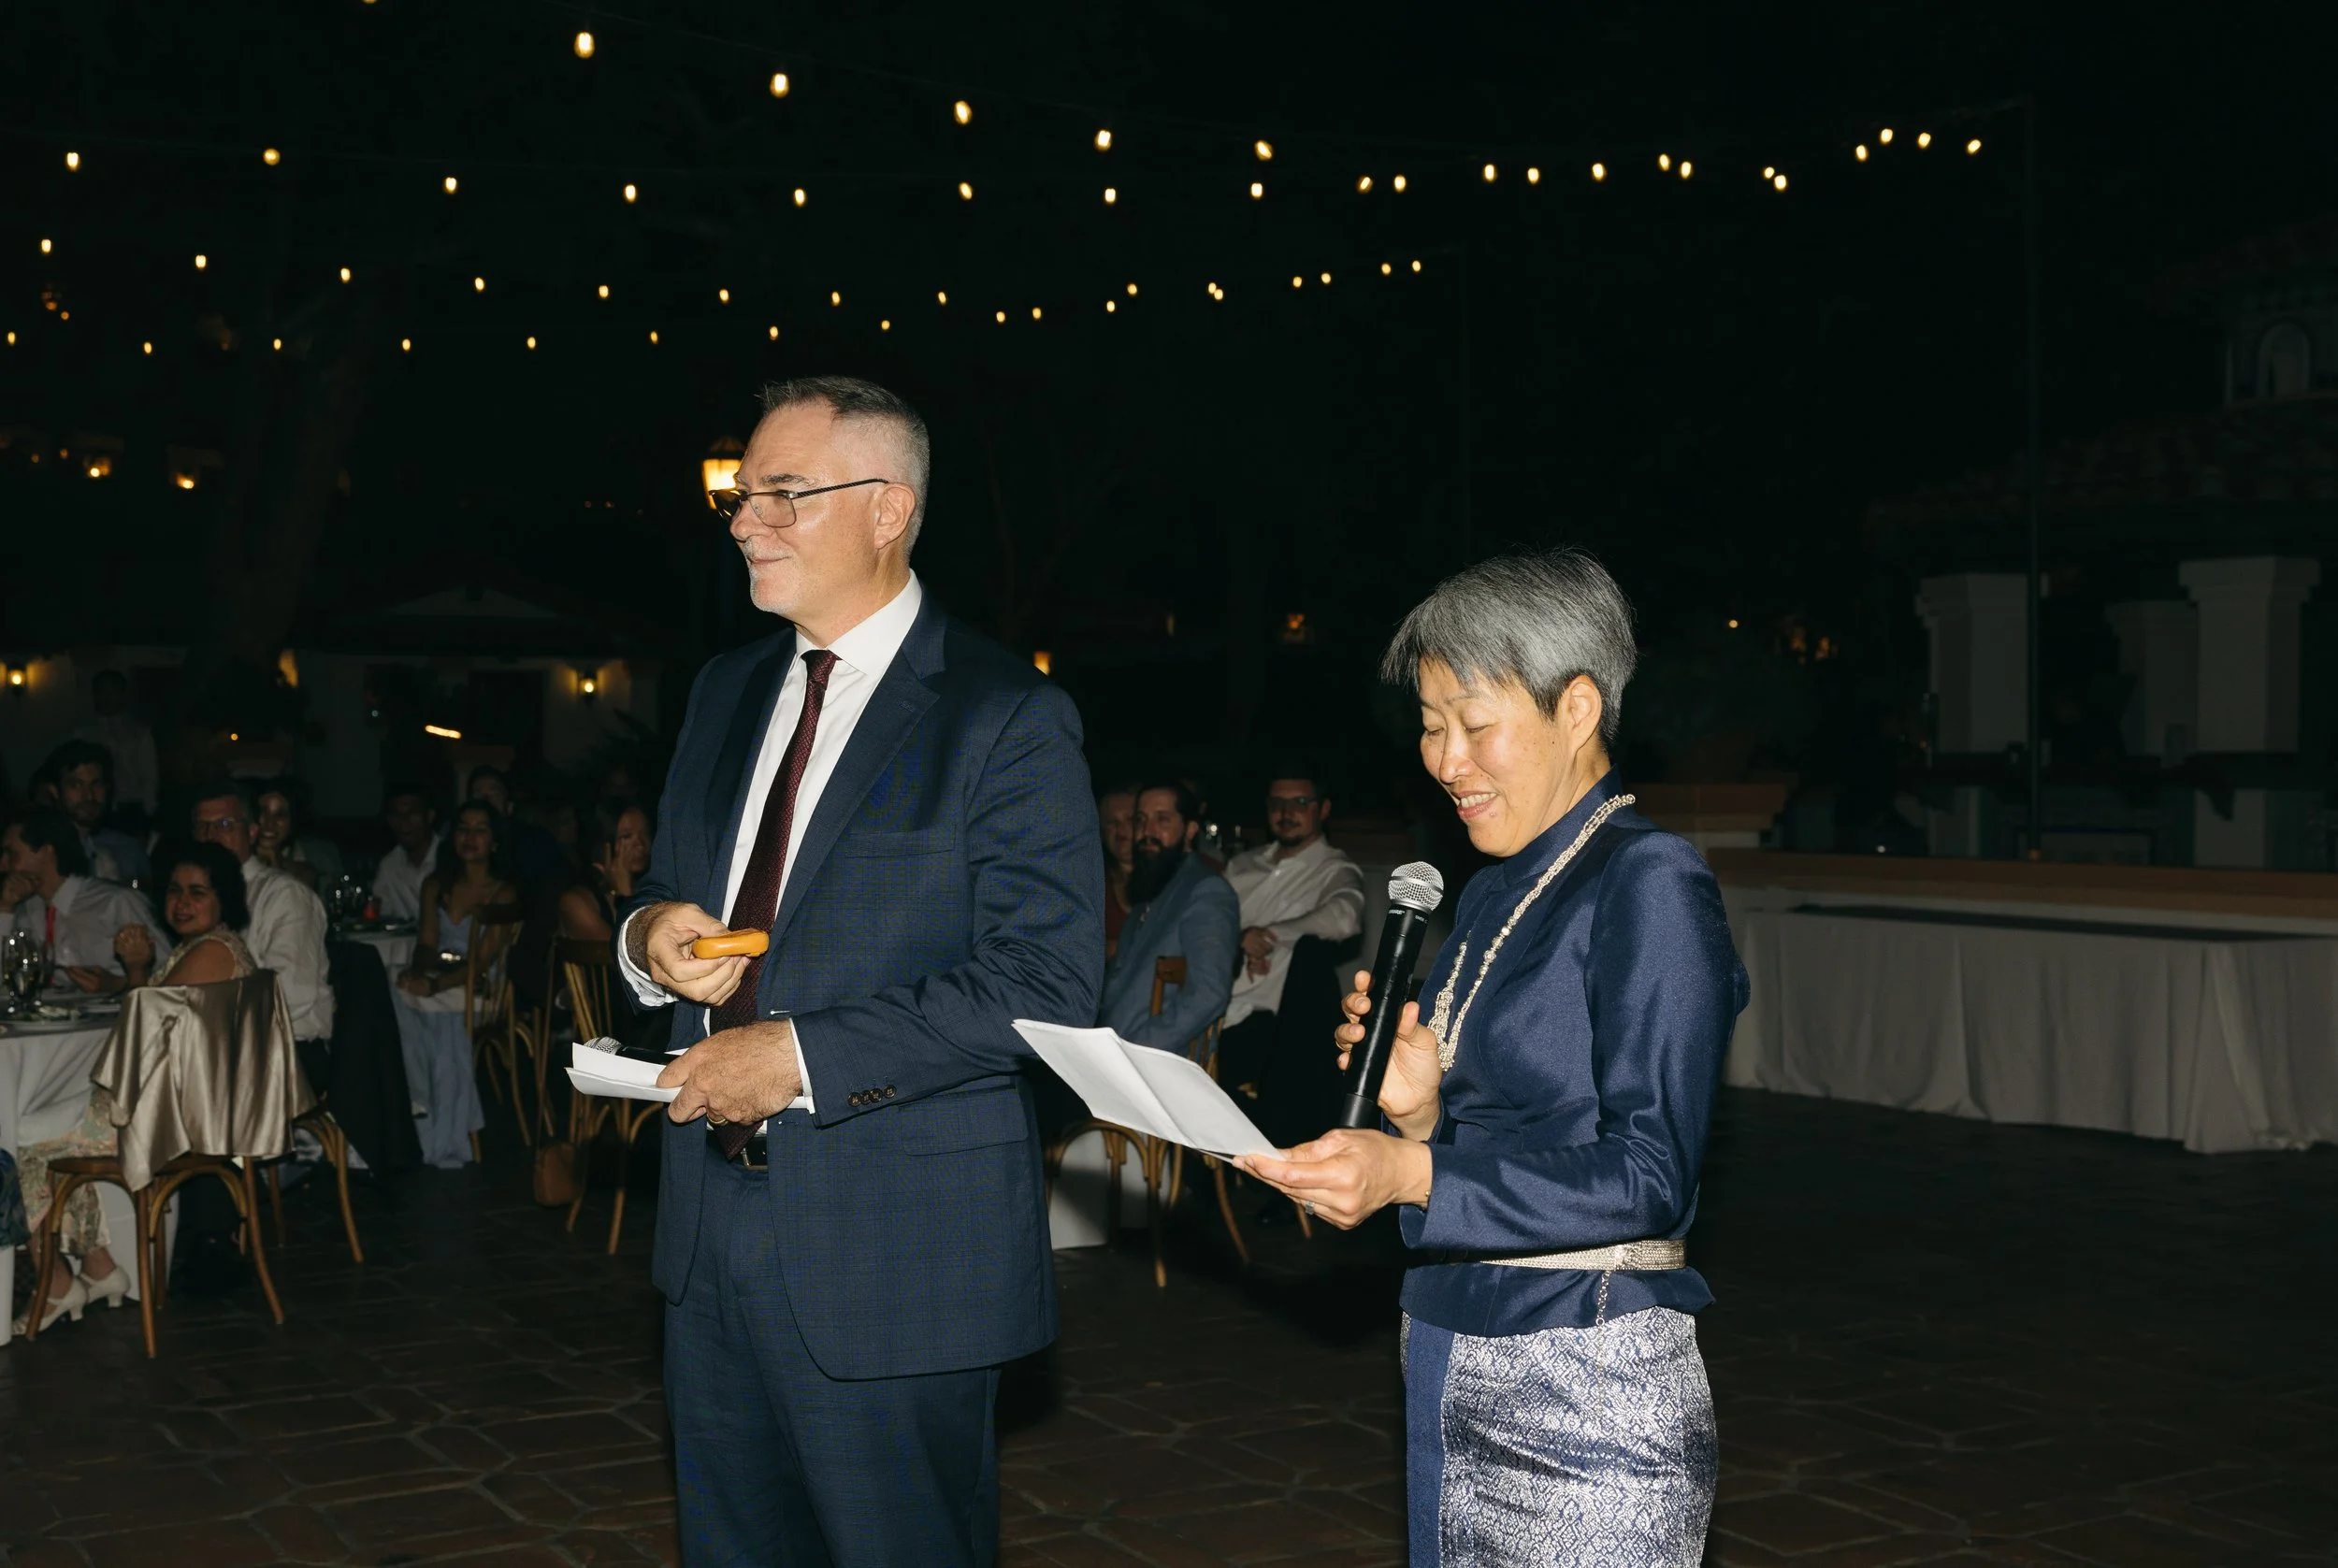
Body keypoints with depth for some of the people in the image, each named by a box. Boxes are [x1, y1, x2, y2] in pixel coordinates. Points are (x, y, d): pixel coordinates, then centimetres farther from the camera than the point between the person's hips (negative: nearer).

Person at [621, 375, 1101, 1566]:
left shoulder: (1004, 717, -11)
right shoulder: (728, 690, 12)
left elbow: (1046, 986, -18)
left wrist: (805, 1055, -20)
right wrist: (651, 937, -4)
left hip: (895, 1245, -7)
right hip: (712, 1227, 7)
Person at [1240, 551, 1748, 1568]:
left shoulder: (1650, 885, -12)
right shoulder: (1490, 894, 13)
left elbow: (1647, 1175, -18)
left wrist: (1413, 1173, -25)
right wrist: (1417, 1107, -4)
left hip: (1587, 1401, -7)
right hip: (1451, 1366, 8)